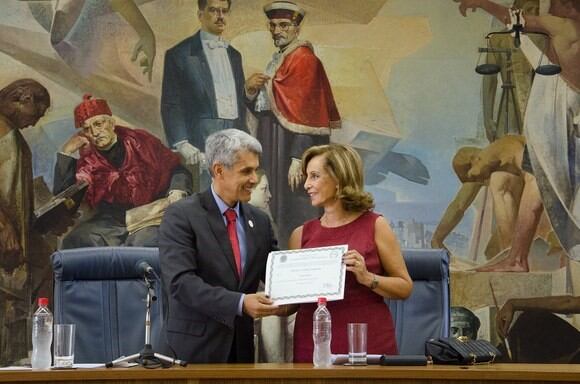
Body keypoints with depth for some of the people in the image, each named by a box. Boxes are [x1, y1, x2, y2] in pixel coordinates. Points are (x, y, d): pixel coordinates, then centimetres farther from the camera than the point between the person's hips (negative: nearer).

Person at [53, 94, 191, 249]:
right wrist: (66, 153, 0)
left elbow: (177, 170, 10)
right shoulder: (88, 161, 11)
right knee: (76, 239, -26)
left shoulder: (140, 142, 8)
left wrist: (177, 191, -13)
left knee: (144, 241, -36)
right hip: (110, 222, 2)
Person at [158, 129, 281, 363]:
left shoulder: (260, 221, 10)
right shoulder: (181, 216, -8)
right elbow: (180, 281, -18)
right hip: (195, 349, -5)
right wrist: (239, 303, -28)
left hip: (241, 350, 5)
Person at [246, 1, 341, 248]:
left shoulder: (303, 59, -13)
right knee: (276, 206, 10)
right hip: (274, 141, 10)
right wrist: (251, 88, -2)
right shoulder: (279, 59, 17)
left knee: (292, 208, -8)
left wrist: (297, 158, -24)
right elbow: (261, 106, 19)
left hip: (292, 141, -10)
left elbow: (303, 112, -19)